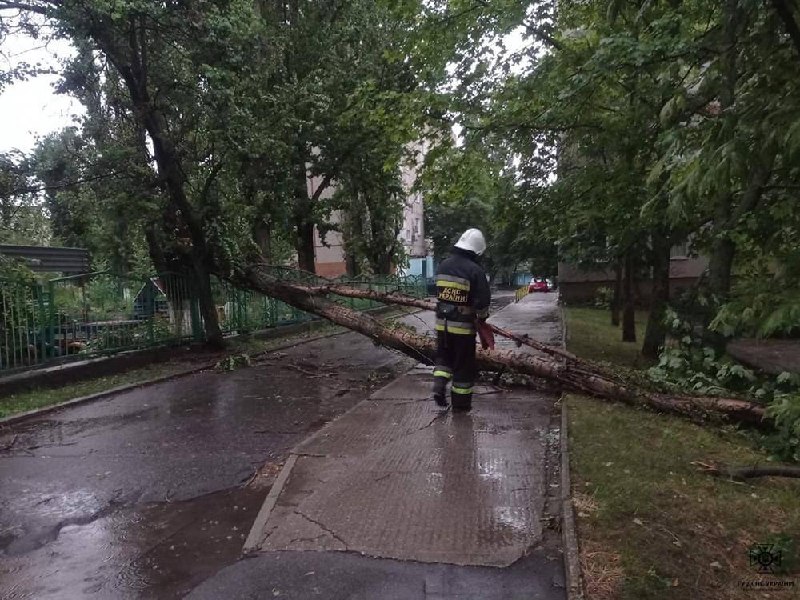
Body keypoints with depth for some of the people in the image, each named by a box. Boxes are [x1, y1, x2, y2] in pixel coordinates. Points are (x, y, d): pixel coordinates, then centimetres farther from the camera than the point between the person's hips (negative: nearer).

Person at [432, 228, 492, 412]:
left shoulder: (443, 265, 5)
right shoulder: (475, 270, -15)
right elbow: (483, 300, -14)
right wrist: (482, 317, 5)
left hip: (442, 322, 5)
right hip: (463, 325, -5)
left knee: (443, 356, 22)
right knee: (463, 363, 7)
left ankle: (439, 387, 5)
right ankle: (461, 402, 16)